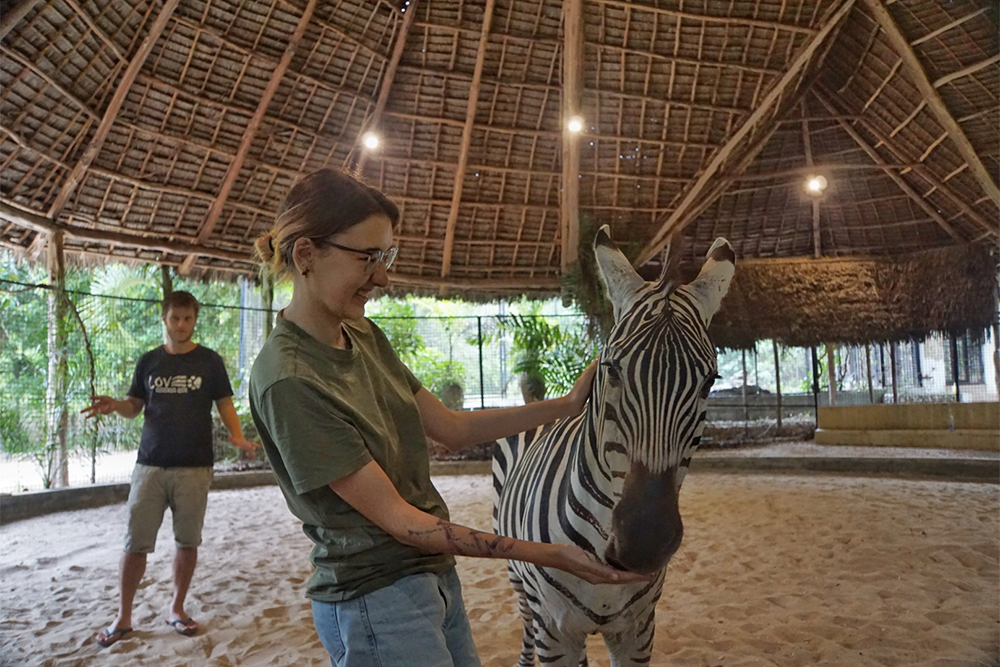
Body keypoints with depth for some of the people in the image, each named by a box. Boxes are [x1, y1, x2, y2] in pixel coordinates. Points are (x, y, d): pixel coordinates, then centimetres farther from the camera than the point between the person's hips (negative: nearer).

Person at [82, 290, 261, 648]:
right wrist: (113, 405, -11)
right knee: (136, 543, 2)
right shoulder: (149, 361, 9)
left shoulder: (209, 361, 2)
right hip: (150, 465, 1)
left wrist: (238, 437, -16)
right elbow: (134, 406, 12)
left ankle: (176, 609, 24)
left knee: (187, 541, 7)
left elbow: (225, 405, 2)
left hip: (194, 467, -1)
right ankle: (123, 617, 17)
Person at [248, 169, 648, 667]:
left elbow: (451, 428, 5)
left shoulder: (364, 335, 1)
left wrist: (564, 405, -2)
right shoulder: (289, 380, -24)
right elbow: (397, 519, -22)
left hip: (434, 575, 7)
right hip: (375, 601, -7)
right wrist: (548, 554, -23)